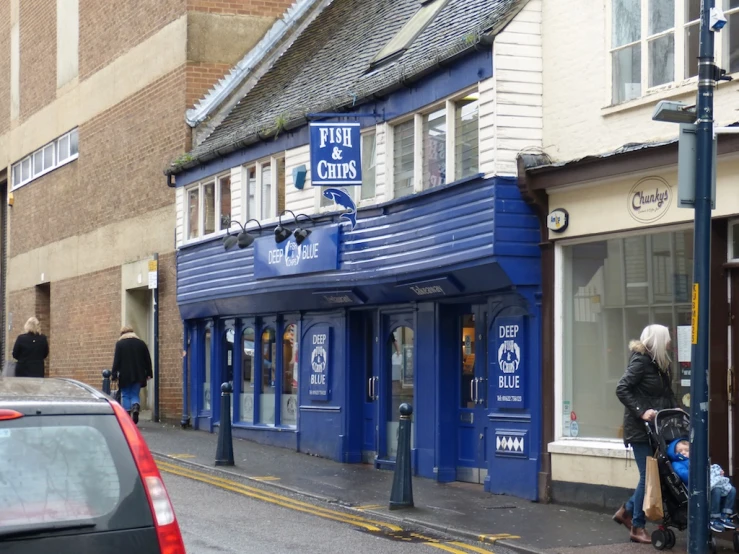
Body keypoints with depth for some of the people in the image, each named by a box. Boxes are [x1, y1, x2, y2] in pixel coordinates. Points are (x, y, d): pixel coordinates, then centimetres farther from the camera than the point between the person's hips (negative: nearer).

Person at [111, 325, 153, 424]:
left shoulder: (119, 344, -3)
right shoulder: (141, 343, 8)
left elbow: (116, 361, -7)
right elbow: (148, 360, 9)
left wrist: (114, 374, -5)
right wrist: (148, 374, 14)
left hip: (125, 375, -3)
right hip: (138, 375, 3)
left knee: (125, 395, 7)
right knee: (135, 395, 12)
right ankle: (136, 407, -19)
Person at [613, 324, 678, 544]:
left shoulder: (660, 363, 10)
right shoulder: (641, 361, -14)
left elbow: (666, 392, 18)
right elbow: (622, 389, -19)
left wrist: (675, 409, 1)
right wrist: (641, 412, -24)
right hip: (640, 428, -8)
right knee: (648, 475, -3)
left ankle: (627, 511, 25)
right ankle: (638, 527, 8)